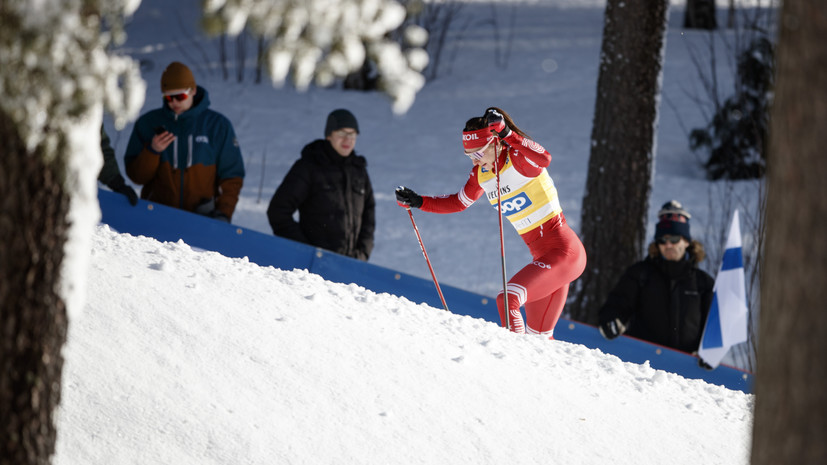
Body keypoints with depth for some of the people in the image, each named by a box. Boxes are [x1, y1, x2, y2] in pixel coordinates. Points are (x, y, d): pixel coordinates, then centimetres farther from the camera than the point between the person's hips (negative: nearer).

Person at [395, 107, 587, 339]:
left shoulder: (519, 159, -16)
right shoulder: (481, 174, 7)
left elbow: (544, 159, -39)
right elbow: (459, 202, 23)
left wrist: (506, 133, -44)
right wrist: (419, 202, 14)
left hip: (564, 251, -9)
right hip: (543, 258, 9)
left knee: (507, 300, -23)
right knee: (538, 337, 11)